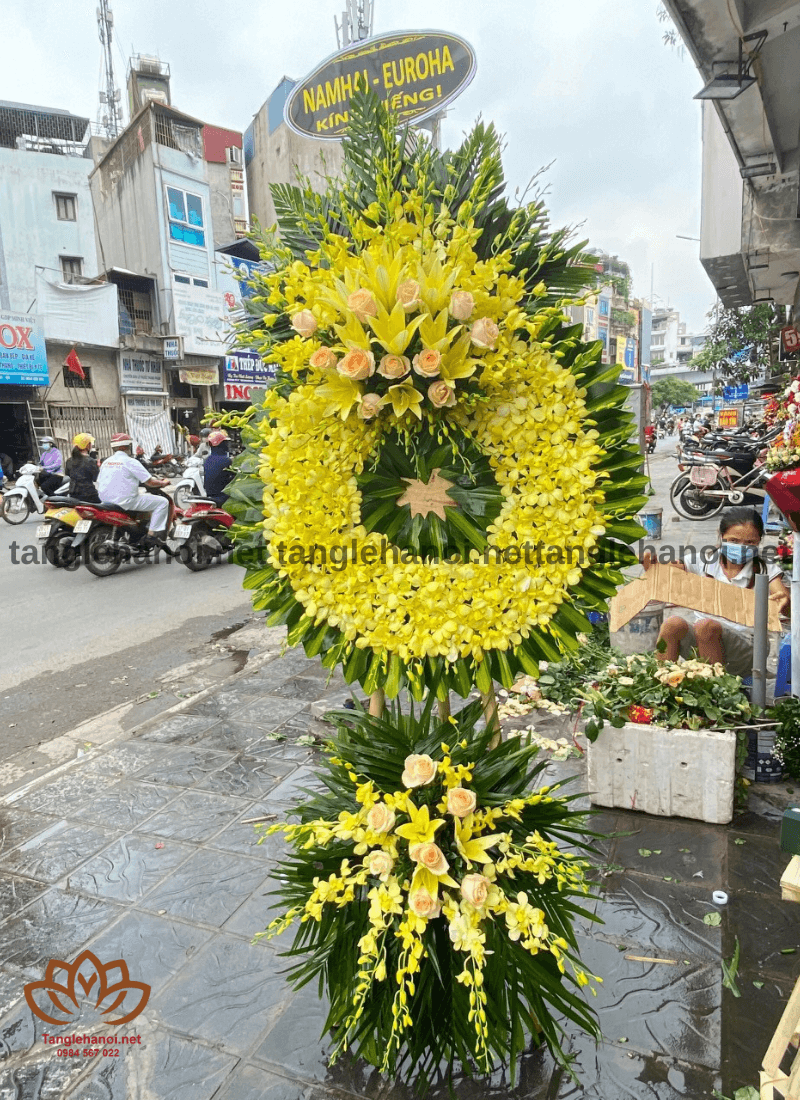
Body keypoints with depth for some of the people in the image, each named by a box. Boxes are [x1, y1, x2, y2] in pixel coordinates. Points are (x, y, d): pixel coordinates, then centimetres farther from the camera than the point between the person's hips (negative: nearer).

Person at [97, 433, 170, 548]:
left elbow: (99, 483, 15)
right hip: (125, 501, -9)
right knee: (162, 502, -3)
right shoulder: (130, 462, -10)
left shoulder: (106, 462, 12)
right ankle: (152, 535, -11)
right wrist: (163, 482, 9)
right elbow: (149, 482, -9)